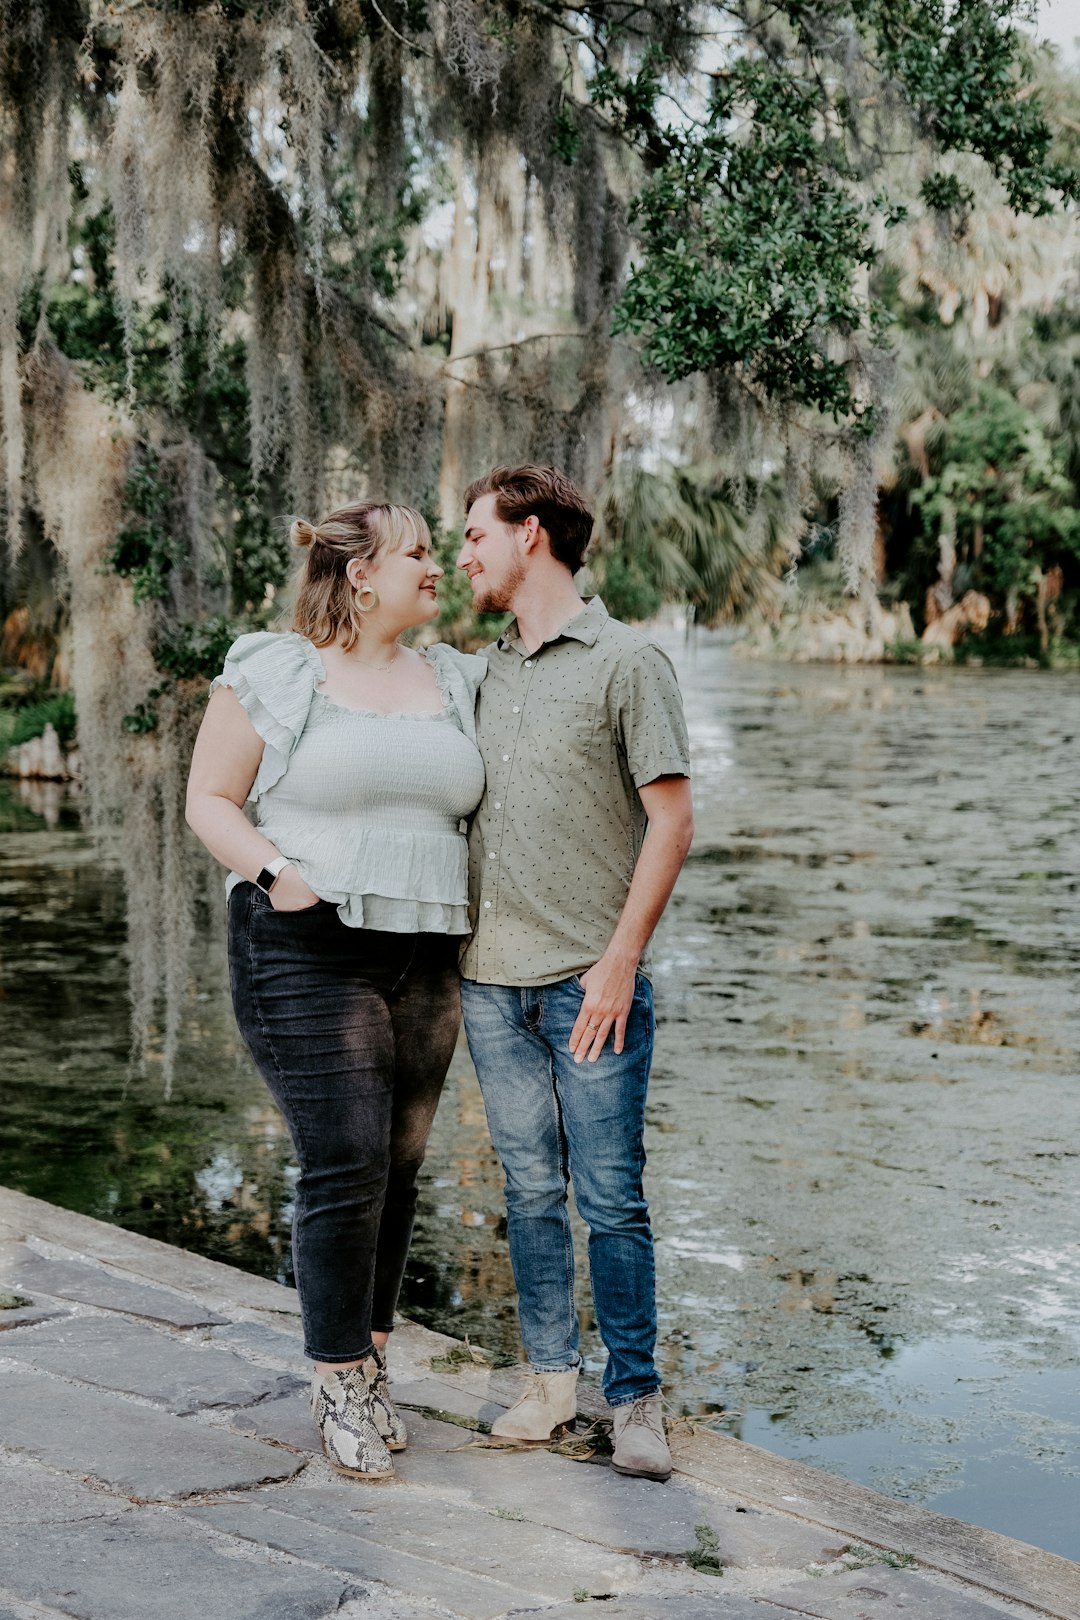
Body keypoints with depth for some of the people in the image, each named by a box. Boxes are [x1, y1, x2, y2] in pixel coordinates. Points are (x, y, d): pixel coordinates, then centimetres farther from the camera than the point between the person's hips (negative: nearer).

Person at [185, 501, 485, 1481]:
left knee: (399, 1167, 8)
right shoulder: (272, 673, -1)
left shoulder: (457, 682, 13)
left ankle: (369, 1362, 21)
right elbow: (209, 799, -1)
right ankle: (340, 1382, 4)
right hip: (308, 957, -5)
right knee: (346, 1162, -9)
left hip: (426, 958, 5)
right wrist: (275, 873, -16)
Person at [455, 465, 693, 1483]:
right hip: (493, 980, 5)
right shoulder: (485, 671, 14)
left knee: (610, 1198, -2)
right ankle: (551, 1379, 20)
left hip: (590, 982, -5)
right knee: (530, 1188, 10)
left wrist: (620, 959, -13)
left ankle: (635, 1398, 9)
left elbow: (672, 821, -7)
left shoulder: (626, 661, -3)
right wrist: (452, 953, 12)